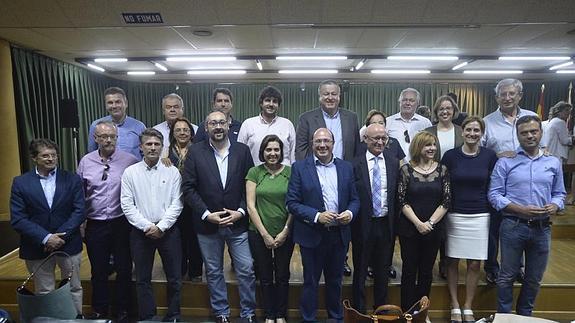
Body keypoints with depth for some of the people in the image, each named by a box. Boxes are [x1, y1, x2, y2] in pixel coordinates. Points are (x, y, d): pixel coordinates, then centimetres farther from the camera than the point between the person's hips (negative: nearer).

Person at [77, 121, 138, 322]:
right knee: (98, 271, 16)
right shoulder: (85, 162, 1)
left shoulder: (130, 161, -8)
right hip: (95, 225, 2)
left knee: (124, 269, 10)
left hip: (122, 223, -2)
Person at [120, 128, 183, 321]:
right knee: (143, 279, 11)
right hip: (141, 231, 0)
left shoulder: (172, 172, 0)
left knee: (174, 277, 8)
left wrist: (160, 227, -11)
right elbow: (127, 205, -3)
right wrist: (147, 226, -11)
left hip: (168, 230, 0)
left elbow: (176, 204, -3)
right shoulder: (130, 172, 1)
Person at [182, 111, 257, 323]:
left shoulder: (242, 150, 0)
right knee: (213, 272, 14)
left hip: (237, 222, 0)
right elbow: (189, 188, -4)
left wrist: (240, 212, -10)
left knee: (246, 271, 6)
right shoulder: (195, 152, -2)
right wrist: (206, 214, -12)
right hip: (207, 224, 0)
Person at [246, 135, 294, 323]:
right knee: (265, 277, 11)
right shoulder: (254, 172, -2)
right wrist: (265, 234, -8)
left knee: (282, 276, 11)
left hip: (285, 234, 0)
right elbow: (251, 206, -5)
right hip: (259, 234, 0)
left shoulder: (290, 172, -2)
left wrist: (285, 232, -8)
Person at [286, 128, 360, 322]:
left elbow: (354, 199, 9)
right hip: (312, 235, -3)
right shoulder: (300, 167, -5)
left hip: (339, 235, 3)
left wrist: (350, 213, -13)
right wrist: (317, 216, -20)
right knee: (310, 282, 11)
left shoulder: (346, 167, 5)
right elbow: (292, 202, -9)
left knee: (335, 281, 19)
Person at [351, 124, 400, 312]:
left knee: (383, 271, 18)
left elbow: (397, 195, 3)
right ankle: (359, 310, 30)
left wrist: (395, 222, 0)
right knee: (360, 271, 13)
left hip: (386, 224, 3)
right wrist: (352, 222, -10)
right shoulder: (355, 164, -9)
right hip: (363, 225, -3)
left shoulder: (394, 162, 2)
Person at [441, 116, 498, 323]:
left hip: (480, 217, 1)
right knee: (453, 261, 6)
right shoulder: (450, 155, -2)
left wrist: (493, 214, 3)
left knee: (475, 264, 7)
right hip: (454, 216, -1)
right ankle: (455, 306, 23)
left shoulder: (490, 156, 1)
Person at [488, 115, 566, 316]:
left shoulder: (553, 163, 8)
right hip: (513, 226, -3)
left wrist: (555, 206, -9)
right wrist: (521, 210, -18)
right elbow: (494, 195, -6)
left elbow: (559, 193, 14)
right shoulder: (505, 163, -2)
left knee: (534, 278, 15)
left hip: (542, 228, 3)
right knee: (507, 276, 6)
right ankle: (504, 316, 22)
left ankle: (525, 316, 34)